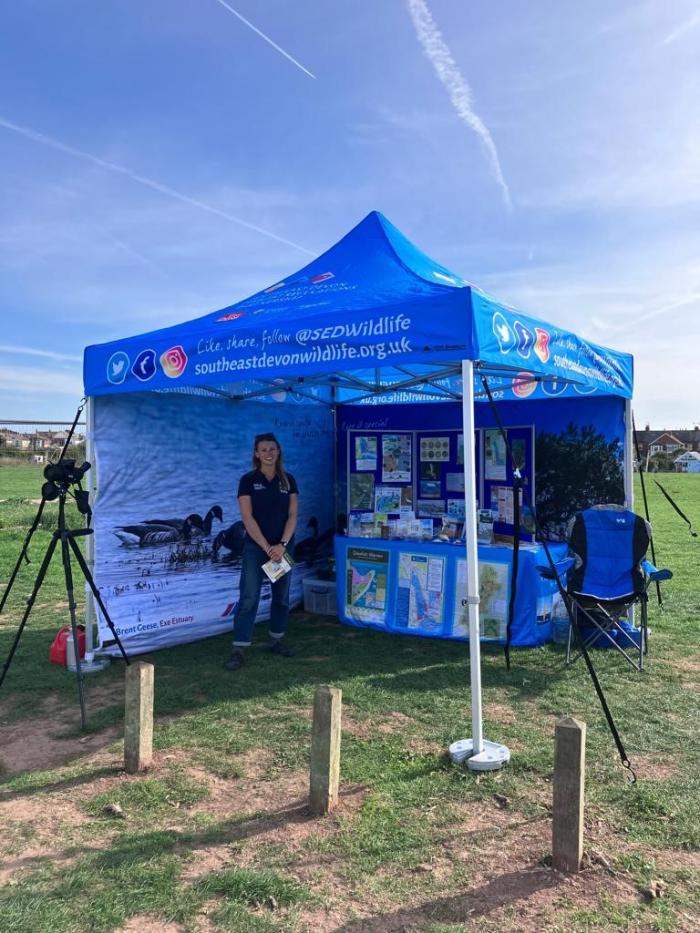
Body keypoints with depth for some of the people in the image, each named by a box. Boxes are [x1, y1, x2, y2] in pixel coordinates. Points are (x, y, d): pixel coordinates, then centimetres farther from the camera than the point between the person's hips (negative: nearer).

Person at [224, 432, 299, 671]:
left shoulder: (288, 480, 3)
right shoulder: (248, 480, -5)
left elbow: (292, 515, 0)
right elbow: (247, 518, -10)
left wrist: (282, 545, -13)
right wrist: (267, 547, -15)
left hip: (283, 547, 4)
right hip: (255, 547, -3)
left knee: (281, 596, 12)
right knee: (248, 598, -5)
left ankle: (277, 640, 28)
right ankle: (238, 650, -1)